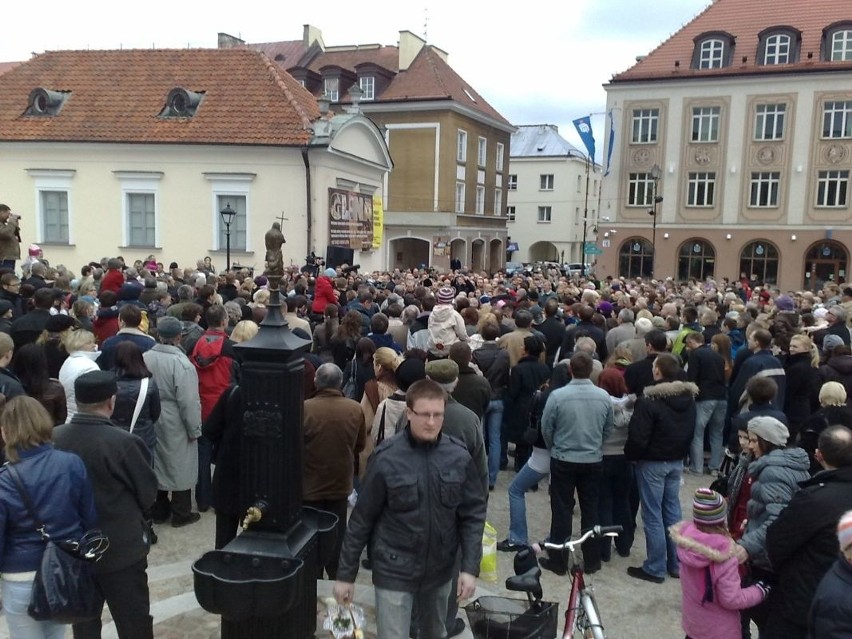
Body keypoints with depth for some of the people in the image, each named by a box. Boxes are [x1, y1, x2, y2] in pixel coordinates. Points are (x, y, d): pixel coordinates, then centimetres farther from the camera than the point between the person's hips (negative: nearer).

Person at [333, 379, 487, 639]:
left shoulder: (460, 457, -8)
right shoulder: (386, 458, -15)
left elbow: (473, 514, -1)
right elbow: (362, 518, -8)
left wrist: (470, 567, -8)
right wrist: (346, 574, -4)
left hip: (440, 570, 3)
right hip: (394, 571, -3)